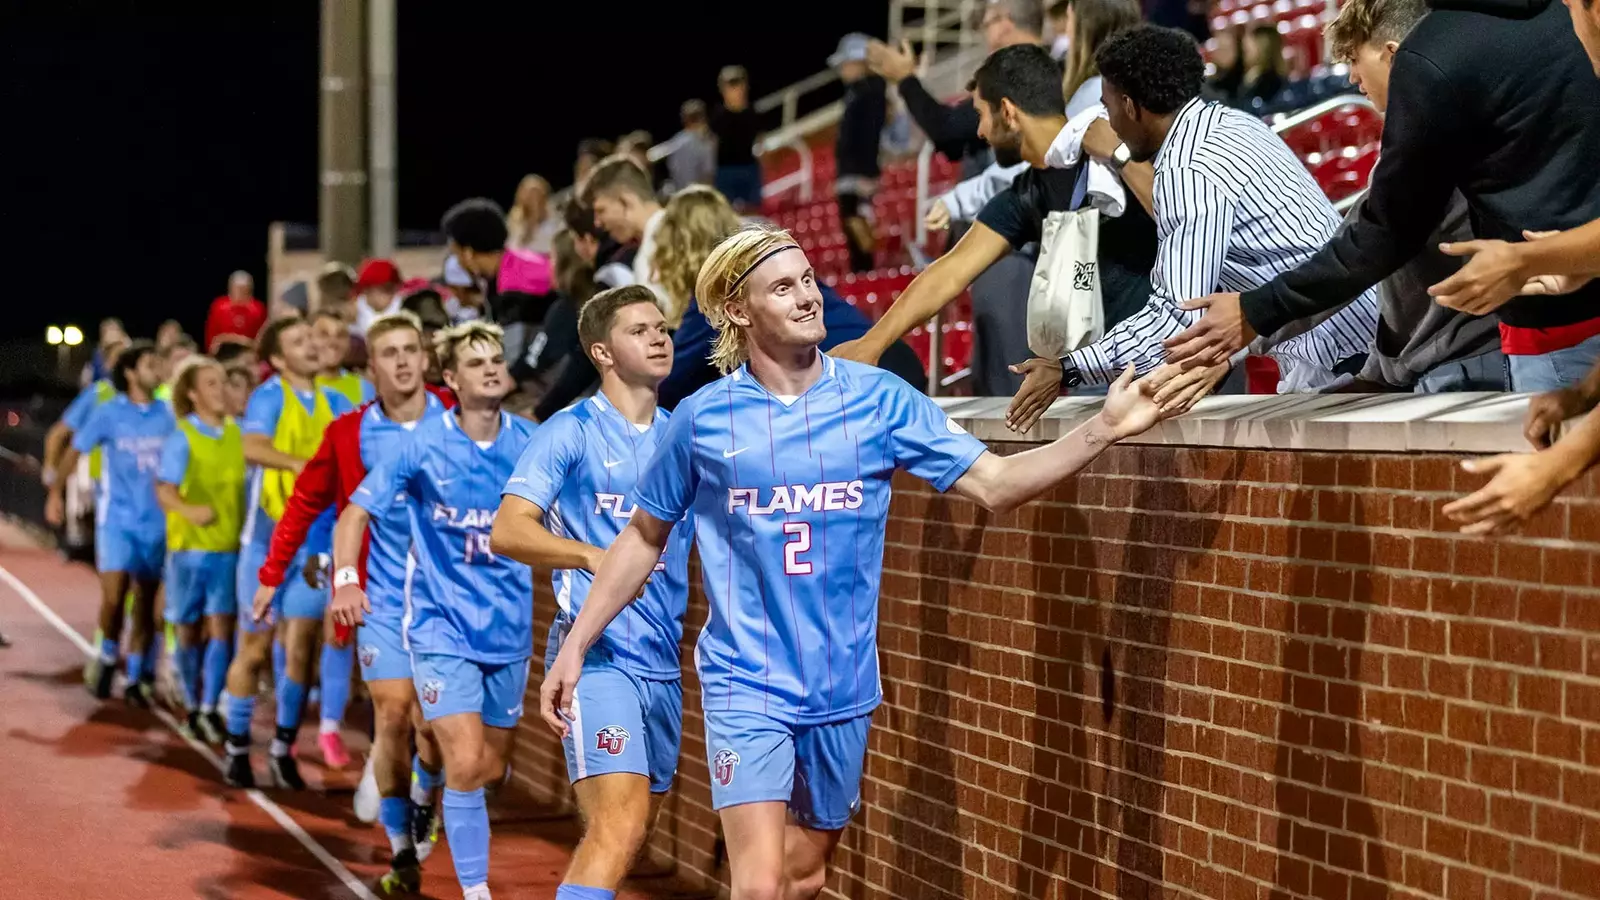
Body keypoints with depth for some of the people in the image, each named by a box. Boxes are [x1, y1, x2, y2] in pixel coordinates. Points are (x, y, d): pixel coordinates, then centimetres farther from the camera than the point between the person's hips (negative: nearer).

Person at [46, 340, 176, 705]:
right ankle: (107, 658, 12)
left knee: (145, 606, 6)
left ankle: (135, 678, 18)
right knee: (113, 597, -14)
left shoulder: (167, 415, 1)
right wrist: (55, 494, 2)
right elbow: (74, 451, 5)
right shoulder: (109, 413, -4)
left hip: (156, 521, 2)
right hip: (117, 519, -2)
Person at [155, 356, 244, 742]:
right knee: (190, 631, 8)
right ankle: (192, 707, 21)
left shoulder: (236, 434, 7)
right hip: (190, 546, -2)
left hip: (230, 546, 3)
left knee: (221, 629, -6)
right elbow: (164, 490, -15)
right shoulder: (182, 437, -6)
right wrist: (190, 510, -34)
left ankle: (210, 709, -3)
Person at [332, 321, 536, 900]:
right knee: (466, 764, -15)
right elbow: (356, 512, -3)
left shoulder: (530, 444, -2)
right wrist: (345, 580, -18)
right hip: (443, 627, -4)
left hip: (510, 629, 4)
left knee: (492, 769, 12)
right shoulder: (424, 445, -8)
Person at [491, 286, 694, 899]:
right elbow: (507, 531, -14)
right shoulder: (571, 433, -3)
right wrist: (594, 556, -28)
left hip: (664, 661, 7)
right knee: (619, 825, -21)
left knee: (628, 832, 11)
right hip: (597, 656, -7)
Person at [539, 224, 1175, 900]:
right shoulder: (703, 418, -3)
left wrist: (1104, 429, -17)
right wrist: (574, 647, 7)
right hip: (746, 684, -2)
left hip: (842, 686, 3)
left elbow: (993, 483, -5)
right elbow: (644, 537, 9)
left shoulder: (878, 399, -2)